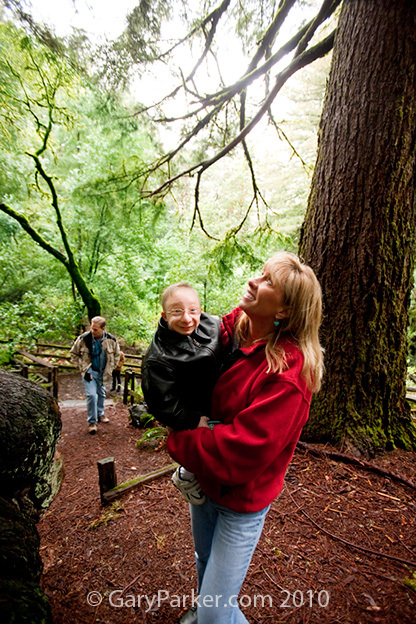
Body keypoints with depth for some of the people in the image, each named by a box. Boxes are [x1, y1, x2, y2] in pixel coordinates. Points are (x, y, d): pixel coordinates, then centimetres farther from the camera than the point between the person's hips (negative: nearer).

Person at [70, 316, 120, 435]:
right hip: (89, 372, -3)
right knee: (92, 395, -13)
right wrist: (81, 368, -7)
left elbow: (116, 355, 7)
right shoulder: (84, 338, -18)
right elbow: (74, 353, -2)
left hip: (102, 372, 3)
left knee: (101, 394, 19)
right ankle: (92, 422, 4)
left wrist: (109, 369, 2)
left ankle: (100, 414, 43)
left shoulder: (111, 340, -12)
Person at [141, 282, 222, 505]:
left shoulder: (212, 325, -8)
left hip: (220, 405, 7)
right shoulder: (158, 359, -25)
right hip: (191, 419, -6)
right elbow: (164, 406, -22)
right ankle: (185, 476, 15)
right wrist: (199, 422, -22)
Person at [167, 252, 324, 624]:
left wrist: (177, 442, -19)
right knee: (204, 561, 32)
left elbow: (242, 451, -31)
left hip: (241, 499, -6)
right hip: (202, 481, 7)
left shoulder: (288, 373, -31)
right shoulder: (231, 327, -12)